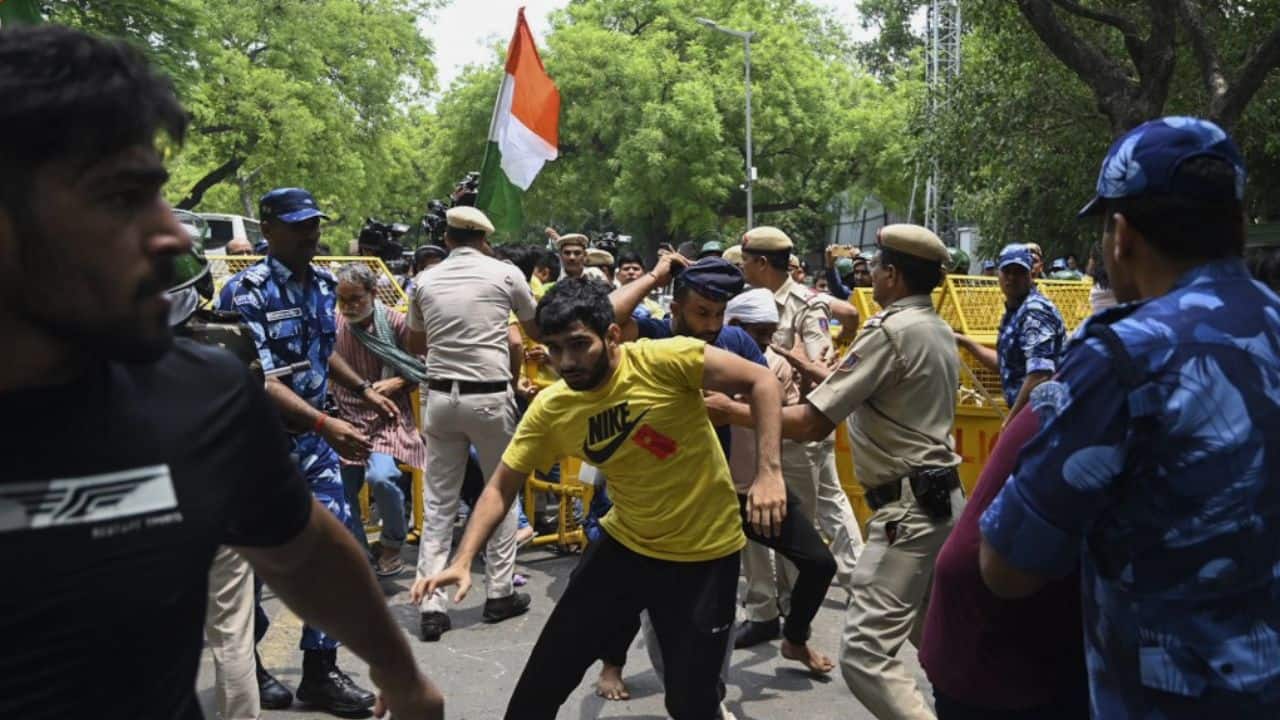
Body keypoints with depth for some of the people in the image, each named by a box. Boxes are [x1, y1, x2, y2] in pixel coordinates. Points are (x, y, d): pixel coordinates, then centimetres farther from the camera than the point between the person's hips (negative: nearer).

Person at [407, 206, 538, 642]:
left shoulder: (426, 281, 7)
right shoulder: (505, 273, -1)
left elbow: (415, 345, 20)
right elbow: (537, 331, 12)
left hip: (440, 396, 3)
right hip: (489, 396, -2)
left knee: (438, 502, 7)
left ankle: (430, 606, 5)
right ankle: (499, 593, 19)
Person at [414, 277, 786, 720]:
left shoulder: (664, 360, -22)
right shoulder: (550, 409, -9)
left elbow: (760, 381, -16)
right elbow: (501, 488, -1)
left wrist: (768, 473, -25)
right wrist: (463, 561, -13)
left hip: (705, 551, -3)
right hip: (626, 545, 4)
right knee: (544, 679, 6)